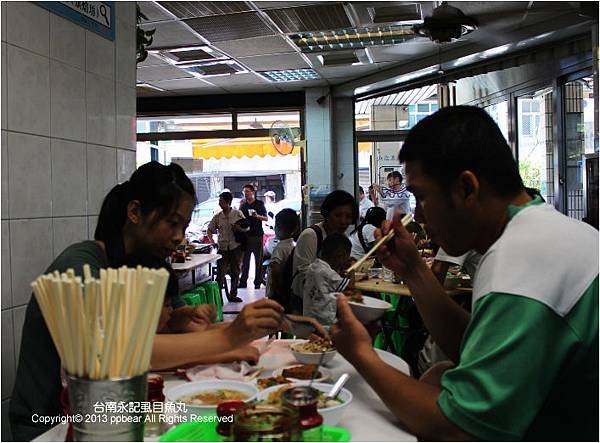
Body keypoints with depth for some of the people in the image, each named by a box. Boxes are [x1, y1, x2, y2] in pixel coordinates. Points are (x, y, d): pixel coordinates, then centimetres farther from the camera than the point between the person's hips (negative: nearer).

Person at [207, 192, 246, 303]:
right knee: (220, 273, -7)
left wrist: (239, 228, -13)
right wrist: (212, 242, -6)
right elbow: (209, 230, 8)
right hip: (223, 248, 0)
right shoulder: (217, 216, 2)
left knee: (235, 272, 9)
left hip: (236, 247, 0)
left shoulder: (238, 214, -1)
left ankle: (233, 295, 20)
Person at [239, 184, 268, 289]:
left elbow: (266, 218, 4)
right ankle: (243, 281, 9)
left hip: (257, 235, -2)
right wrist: (240, 206, -6)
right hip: (246, 234, 2)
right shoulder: (243, 205, 12)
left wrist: (257, 216, -15)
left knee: (258, 260, 0)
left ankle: (258, 282, 5)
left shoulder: (260, 204, 4)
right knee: (245, 260, 4)